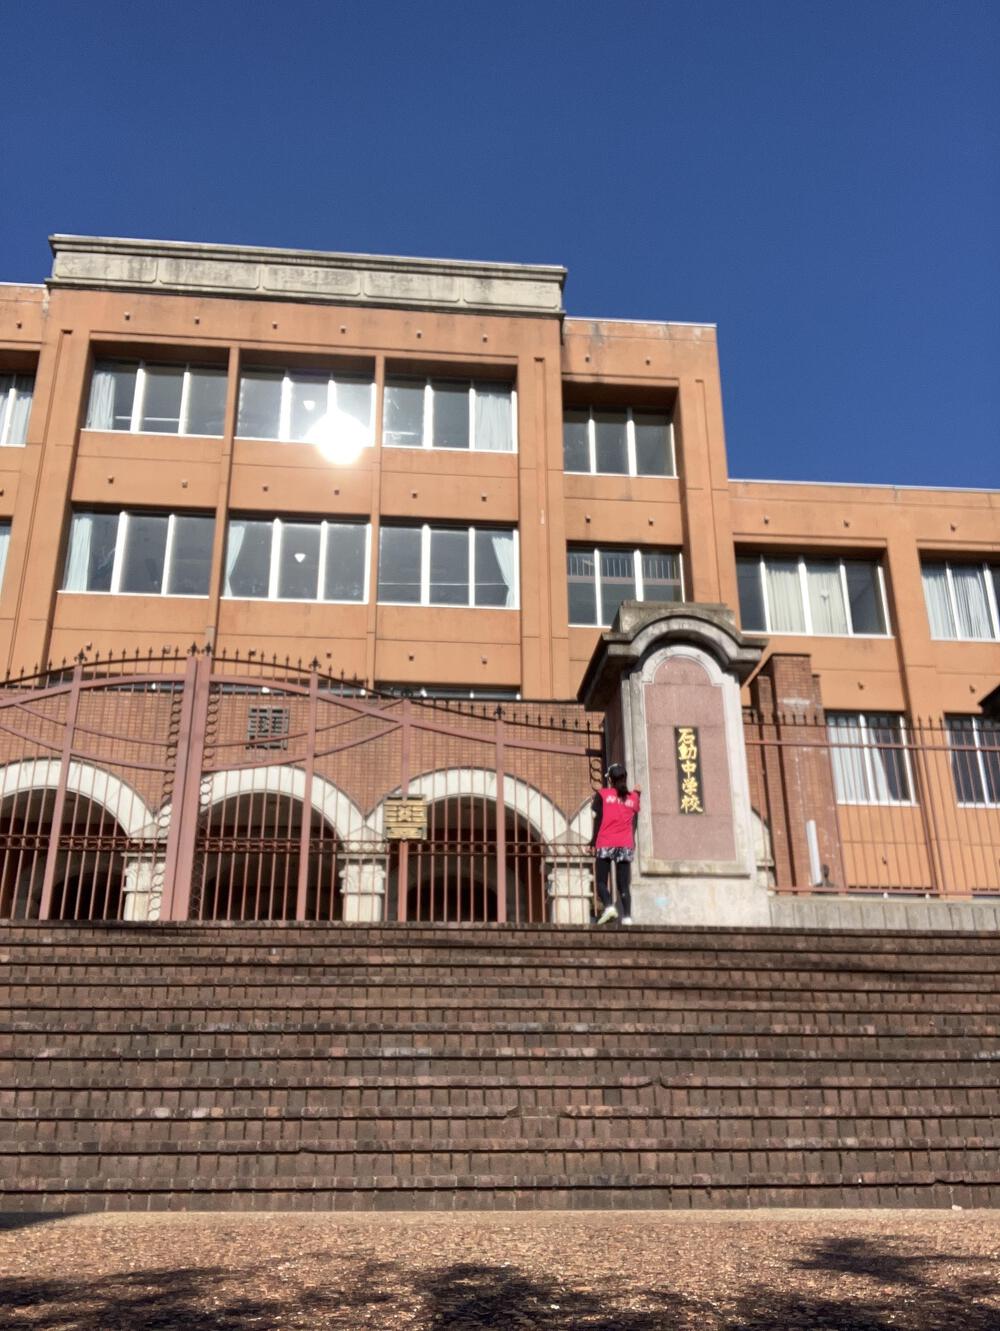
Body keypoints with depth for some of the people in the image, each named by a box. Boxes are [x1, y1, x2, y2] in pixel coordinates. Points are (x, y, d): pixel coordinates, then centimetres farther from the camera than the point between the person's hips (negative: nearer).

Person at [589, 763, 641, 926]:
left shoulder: (602, 794, 4)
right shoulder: (633, 797, 12)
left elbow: (598, 820, 0)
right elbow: (634, 824, 15)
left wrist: (593, 842, 4)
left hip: (605, 844, -2)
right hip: (626, 845, 2)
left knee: (602, 880, 1)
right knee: (623, 884, 3)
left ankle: (608, 906, -22)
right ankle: (627, 916, -8)